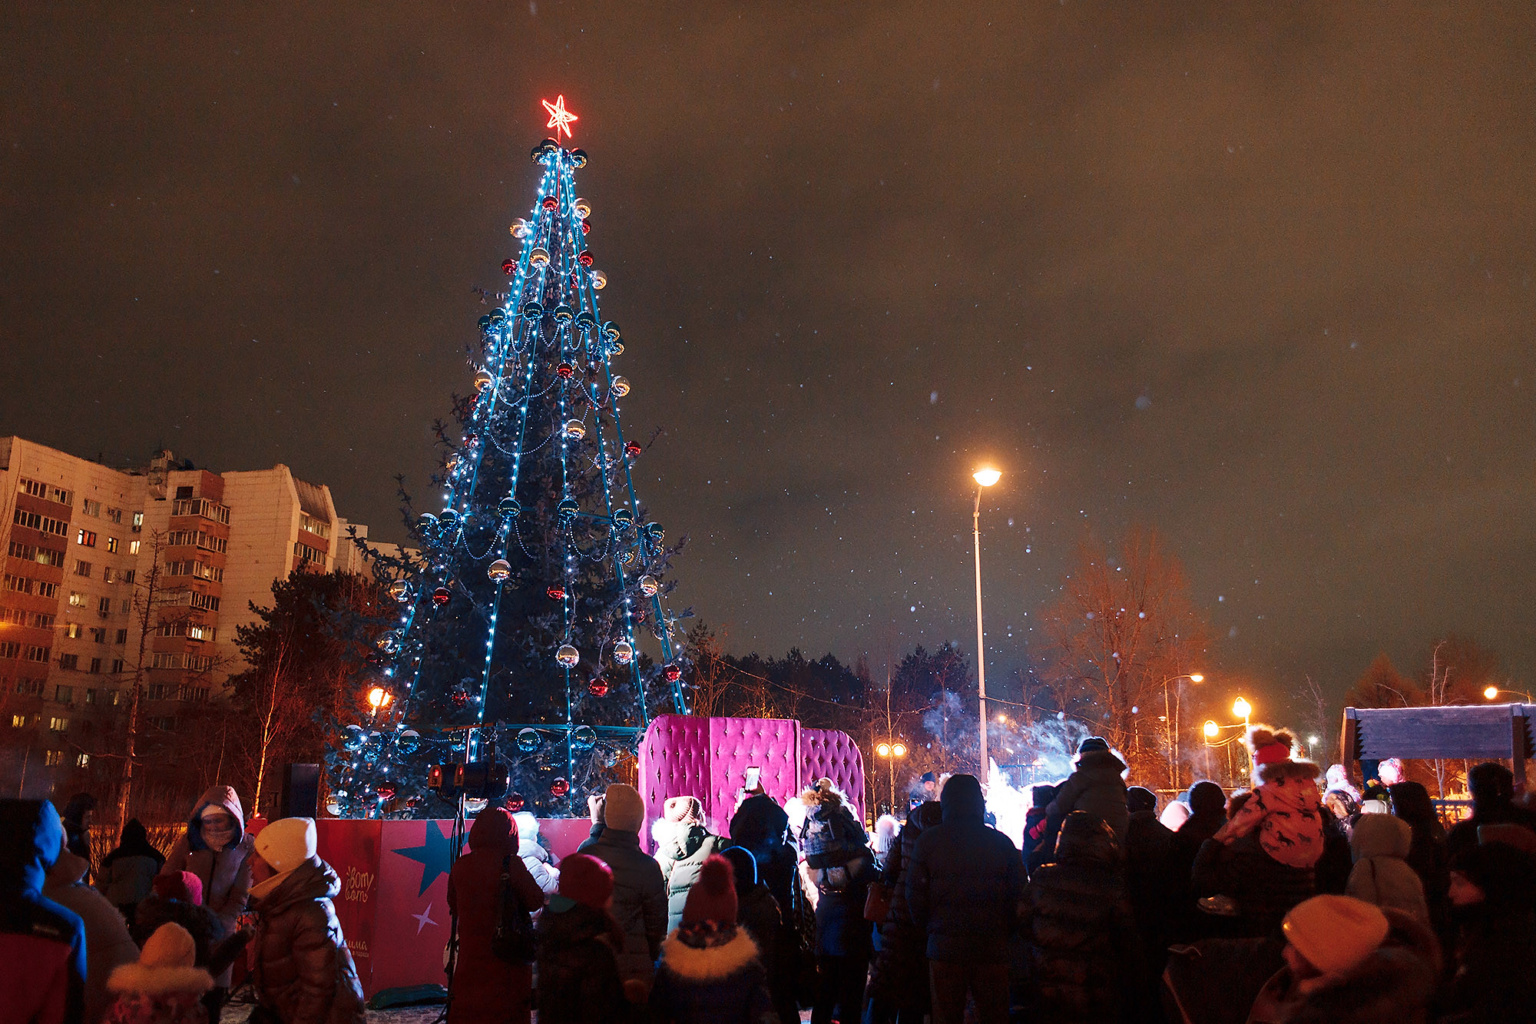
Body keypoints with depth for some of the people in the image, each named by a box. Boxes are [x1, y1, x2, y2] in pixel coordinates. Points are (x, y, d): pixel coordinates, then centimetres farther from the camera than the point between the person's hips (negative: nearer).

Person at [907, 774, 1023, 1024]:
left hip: (944, 947, -1)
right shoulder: (1001, 842, 2)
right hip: (993, 947, 1)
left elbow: (914, 893, -2)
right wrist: (1005, 932, 14)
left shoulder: (928, 841, -1)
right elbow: (1018, 893, 3)